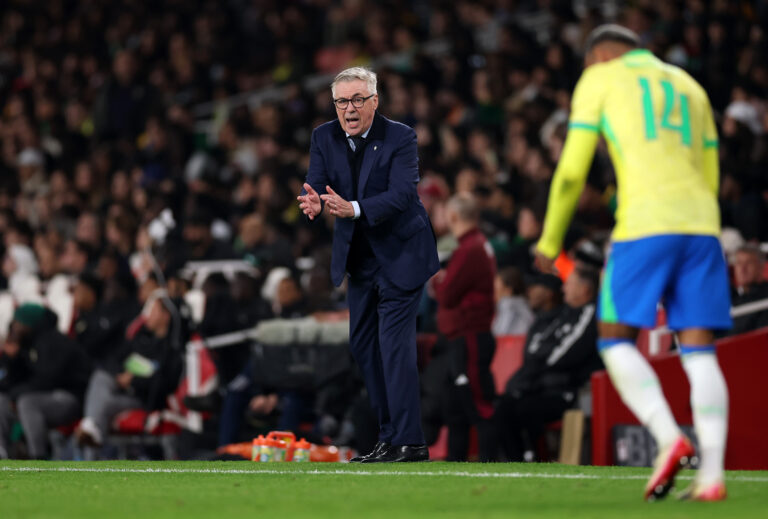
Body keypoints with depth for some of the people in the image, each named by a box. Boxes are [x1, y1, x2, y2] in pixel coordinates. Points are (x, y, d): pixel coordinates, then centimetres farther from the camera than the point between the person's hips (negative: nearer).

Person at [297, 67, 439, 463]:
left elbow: (402, 193, -26)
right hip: (359, 259, 6)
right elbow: (316, 184, -10)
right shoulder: (324, 138, -1)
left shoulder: (400, 138, -16)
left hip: (400, 255, -6)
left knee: (395, 344, -13)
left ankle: (407, 441, -13)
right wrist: (313, 203, -35)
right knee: (363, 345, 9)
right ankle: (390, 434, 18)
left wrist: (352, 208, -41)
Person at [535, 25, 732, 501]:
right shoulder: (689, 86, 27)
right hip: (702, 224, 5)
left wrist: (550, 241, 18)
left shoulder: (600, 77, 13)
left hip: (645, 224, -5)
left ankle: (669, 438, -17)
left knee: (617, 340, 4)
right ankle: (712, 473, -10)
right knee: (699, 351, 2)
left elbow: (573, 170, 8)